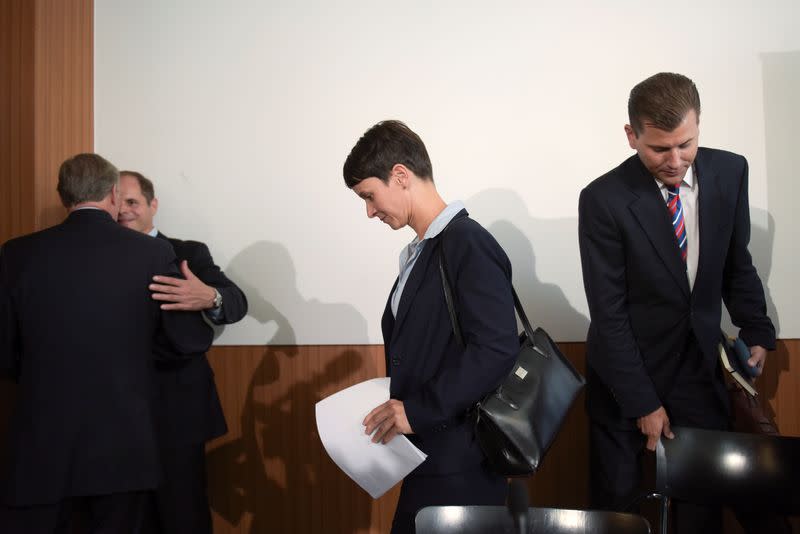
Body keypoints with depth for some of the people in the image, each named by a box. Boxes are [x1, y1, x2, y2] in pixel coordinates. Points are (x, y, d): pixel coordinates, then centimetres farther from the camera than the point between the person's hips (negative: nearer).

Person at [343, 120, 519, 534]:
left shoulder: (468, 243, -14)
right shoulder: (420, 252, 14)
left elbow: (497, 349, -22)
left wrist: (418, 410, -19)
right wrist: (397, 404, 7)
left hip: (458, 462, -8)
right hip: (427, 456, 8)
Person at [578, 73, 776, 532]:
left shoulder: (731, 172, -5)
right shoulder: (604, 200, -18)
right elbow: (609, 313, -16)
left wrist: (757, 332, 6)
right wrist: (643, 403, -14)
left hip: (701, 362, 3)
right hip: (628, 369, -3)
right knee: (616, 496, 8)